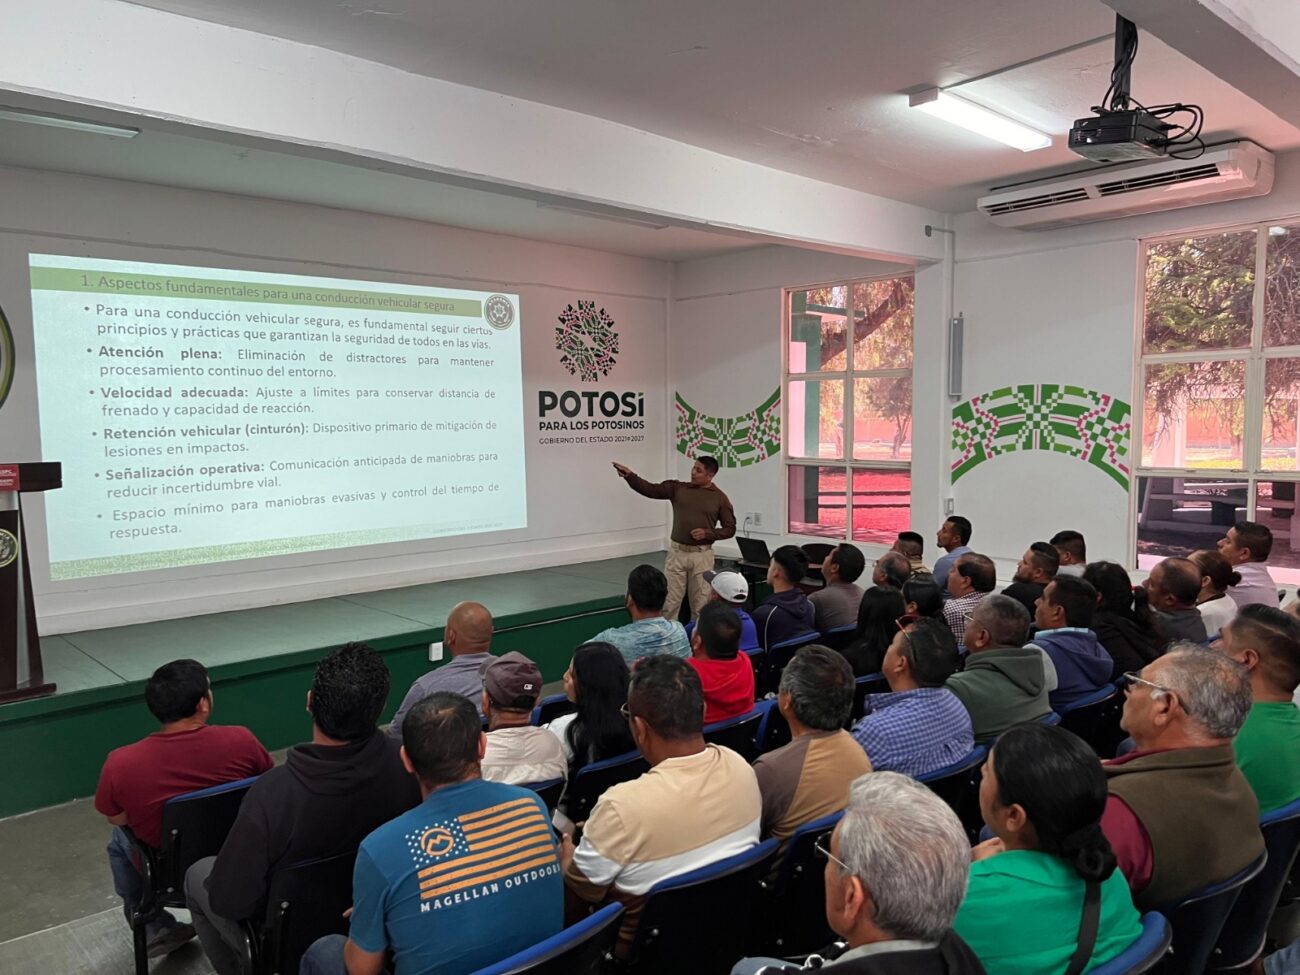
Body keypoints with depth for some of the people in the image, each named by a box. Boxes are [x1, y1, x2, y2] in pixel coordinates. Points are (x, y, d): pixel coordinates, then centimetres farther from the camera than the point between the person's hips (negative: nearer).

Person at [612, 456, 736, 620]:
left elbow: (730, 529, 3)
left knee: (700, 605, 4)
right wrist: (629, 475, -19)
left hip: (702, 555, -2)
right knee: (669, 603, 3)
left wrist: (707, 533, -12)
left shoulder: (720, 498, 0)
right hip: (677, 552, 2)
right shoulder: (678, 488, 4)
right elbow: (650, 489, -5)